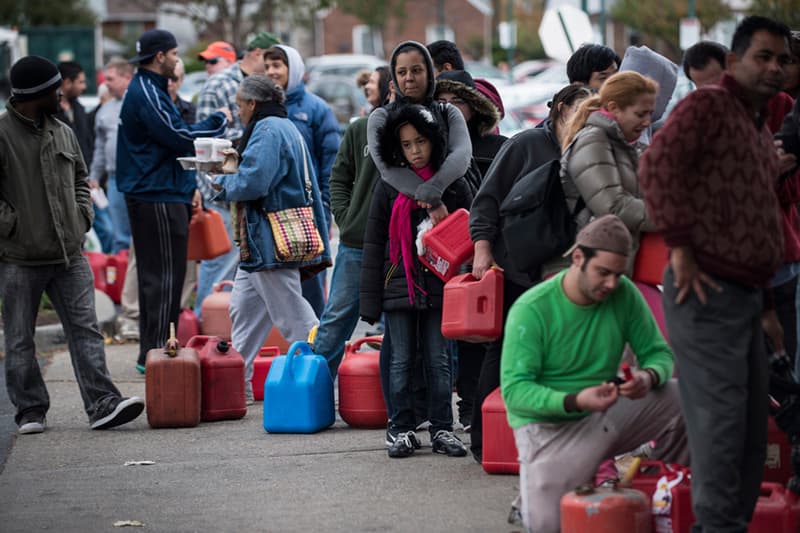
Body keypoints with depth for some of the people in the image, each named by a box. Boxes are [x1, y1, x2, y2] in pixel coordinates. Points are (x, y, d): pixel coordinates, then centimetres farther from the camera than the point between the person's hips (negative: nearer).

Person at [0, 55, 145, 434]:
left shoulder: (63, 133, 11)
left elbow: (80, 179, 25)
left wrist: (82, 215, 11)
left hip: (69, 256, 5)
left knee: (85, 330, -2)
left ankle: (102, 405, -6)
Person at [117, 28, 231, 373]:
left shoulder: (149, 90, 18)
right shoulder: (146, 94, -16)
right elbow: (179, 138, -19)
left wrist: (188, 187, 18)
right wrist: (218, 121, -5)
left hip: (160, 194, 11)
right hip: (157, 199, -11)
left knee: (157, 276, 15)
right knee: (164, 277, -9)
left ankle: (152, 351, 21)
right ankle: (154, 353, -7)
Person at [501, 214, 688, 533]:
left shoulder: (624, 294, -5)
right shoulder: (531, 309, -18)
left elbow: (659, 353, 1)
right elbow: (514, 390, -21)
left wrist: (649, 376, -25)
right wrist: (574, 401, -36)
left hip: (605, 416, 5)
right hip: (549, 426, -4)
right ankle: (536, 487, 12)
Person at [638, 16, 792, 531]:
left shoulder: (760, 128, 21)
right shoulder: (708, 105, -9)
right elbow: (657, 166, -23)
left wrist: (764, 292, 20)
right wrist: (680, 248, -22)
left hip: (745, 295, 10)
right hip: (708, 293, -10)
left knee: (751, 429, 13)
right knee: (721, 424, -11)